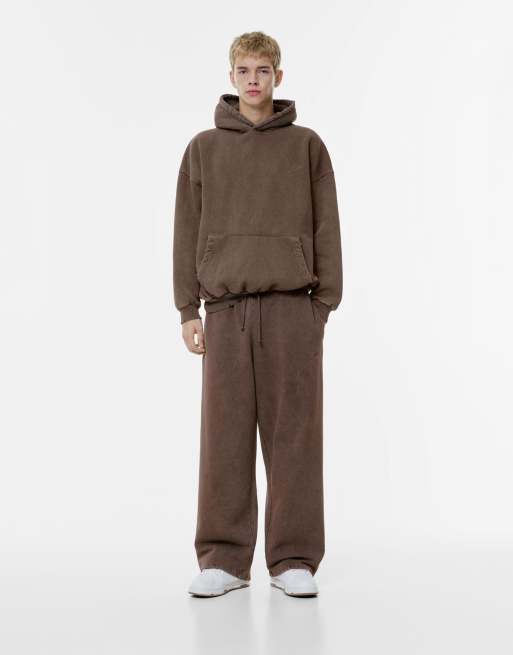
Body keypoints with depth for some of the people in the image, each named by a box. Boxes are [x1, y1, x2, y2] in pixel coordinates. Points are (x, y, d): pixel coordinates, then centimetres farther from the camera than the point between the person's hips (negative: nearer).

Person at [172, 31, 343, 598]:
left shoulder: (307, 146, 10)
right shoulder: (203, 149, 12)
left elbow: (326, 230, 7)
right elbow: (187, 232, 10)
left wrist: (324, 306, 0)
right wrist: (187, 309, 4)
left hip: (293, 307, -1)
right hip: (227, 308, 1)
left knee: (294, 434, 0)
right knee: (225, 436, 0)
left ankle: (294, 559, 8)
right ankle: (224, 559, 9)